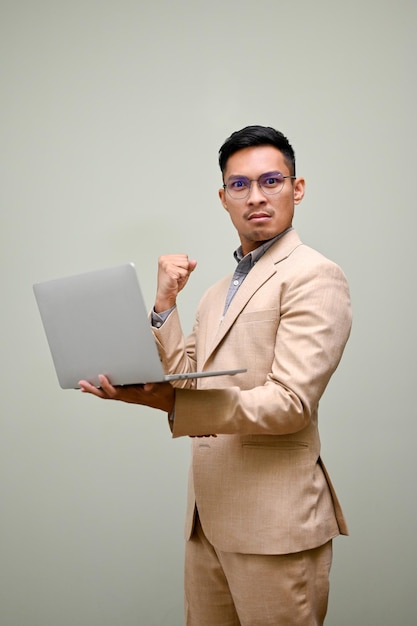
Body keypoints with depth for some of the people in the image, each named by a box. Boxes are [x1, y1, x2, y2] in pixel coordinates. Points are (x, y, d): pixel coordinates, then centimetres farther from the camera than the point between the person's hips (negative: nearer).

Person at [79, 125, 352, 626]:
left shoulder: (314, 276, -10)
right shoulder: (218, 292, 17)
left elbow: (290, 404, -20)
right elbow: (181, 375, 12)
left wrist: (169, 402, -30)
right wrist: (164, 300, 1)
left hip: (273, 522, -7)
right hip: (208, 514, 8)